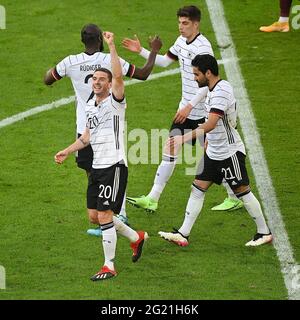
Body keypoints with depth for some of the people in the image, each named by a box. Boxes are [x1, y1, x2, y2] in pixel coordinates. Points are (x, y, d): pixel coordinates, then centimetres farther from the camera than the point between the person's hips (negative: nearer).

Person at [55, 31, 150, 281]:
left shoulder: (115, 101, -9)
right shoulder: (90, 105, 14)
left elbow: (118, 75, -28)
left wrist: (112, 45, -31)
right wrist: (67, 151, 22)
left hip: (114, 166, -9)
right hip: (97, 166, 9)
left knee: (104, 215, -10)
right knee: (95, 214, 12)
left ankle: (109, 267, -2)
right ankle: (136, 237, 32)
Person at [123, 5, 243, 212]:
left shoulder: (202, 47, -20)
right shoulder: (182, 41, 7)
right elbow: (165, 61, 22)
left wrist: (190, 106, -25)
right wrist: (141, 51, 12)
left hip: (203, 111, -8)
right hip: (186, 108, 9)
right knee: (170, 149, 5)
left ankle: (235, 198, 16)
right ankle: (152, 199, 6)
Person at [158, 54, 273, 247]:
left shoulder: (221, 91, -23)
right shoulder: (215, 89, 8)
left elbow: (210, 125, -33)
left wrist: (185, 138, -37)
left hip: (230, 152, -9)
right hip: (213, 152, 9)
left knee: (242, 191, 1)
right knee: (198, 189, 4)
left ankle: (264, 233, 15)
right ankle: (183, 234, 5)